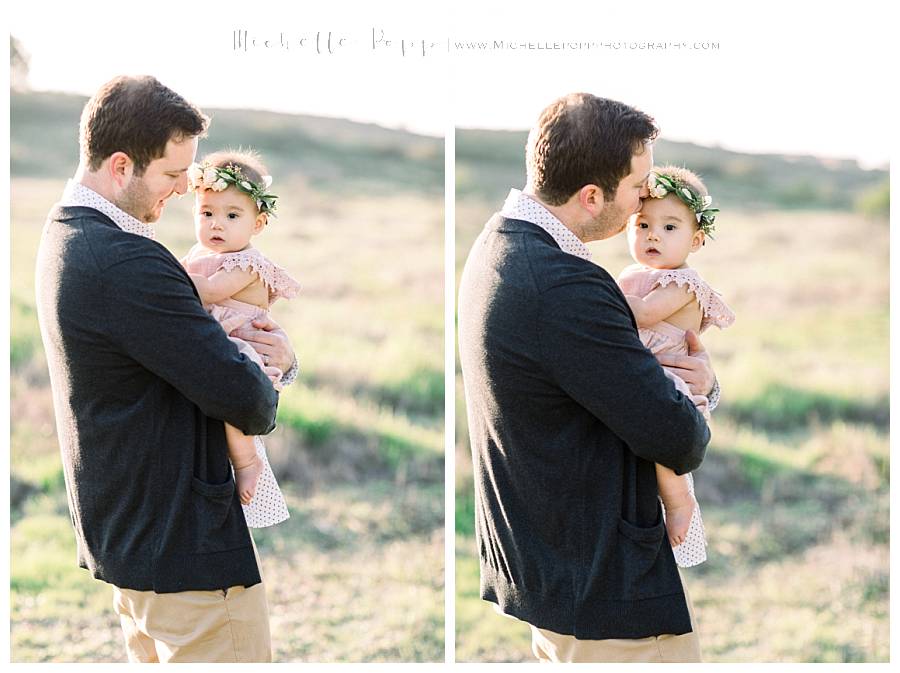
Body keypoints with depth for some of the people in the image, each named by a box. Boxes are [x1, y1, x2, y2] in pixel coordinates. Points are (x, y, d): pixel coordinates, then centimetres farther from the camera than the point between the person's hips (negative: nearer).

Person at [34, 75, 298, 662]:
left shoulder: (63, 234, 7)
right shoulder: (125, 264, -26)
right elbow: (242, 397, -25)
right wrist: (266, 398, 0)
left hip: (121, 537, 10)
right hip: (185, 547, -10)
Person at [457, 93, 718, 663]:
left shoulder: (499, 243, 5)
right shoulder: (564, 288, -27)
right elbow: (677, 441, -21)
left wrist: (697, 381, -3)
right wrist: (695, 402, 2)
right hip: (605, 586, -10)